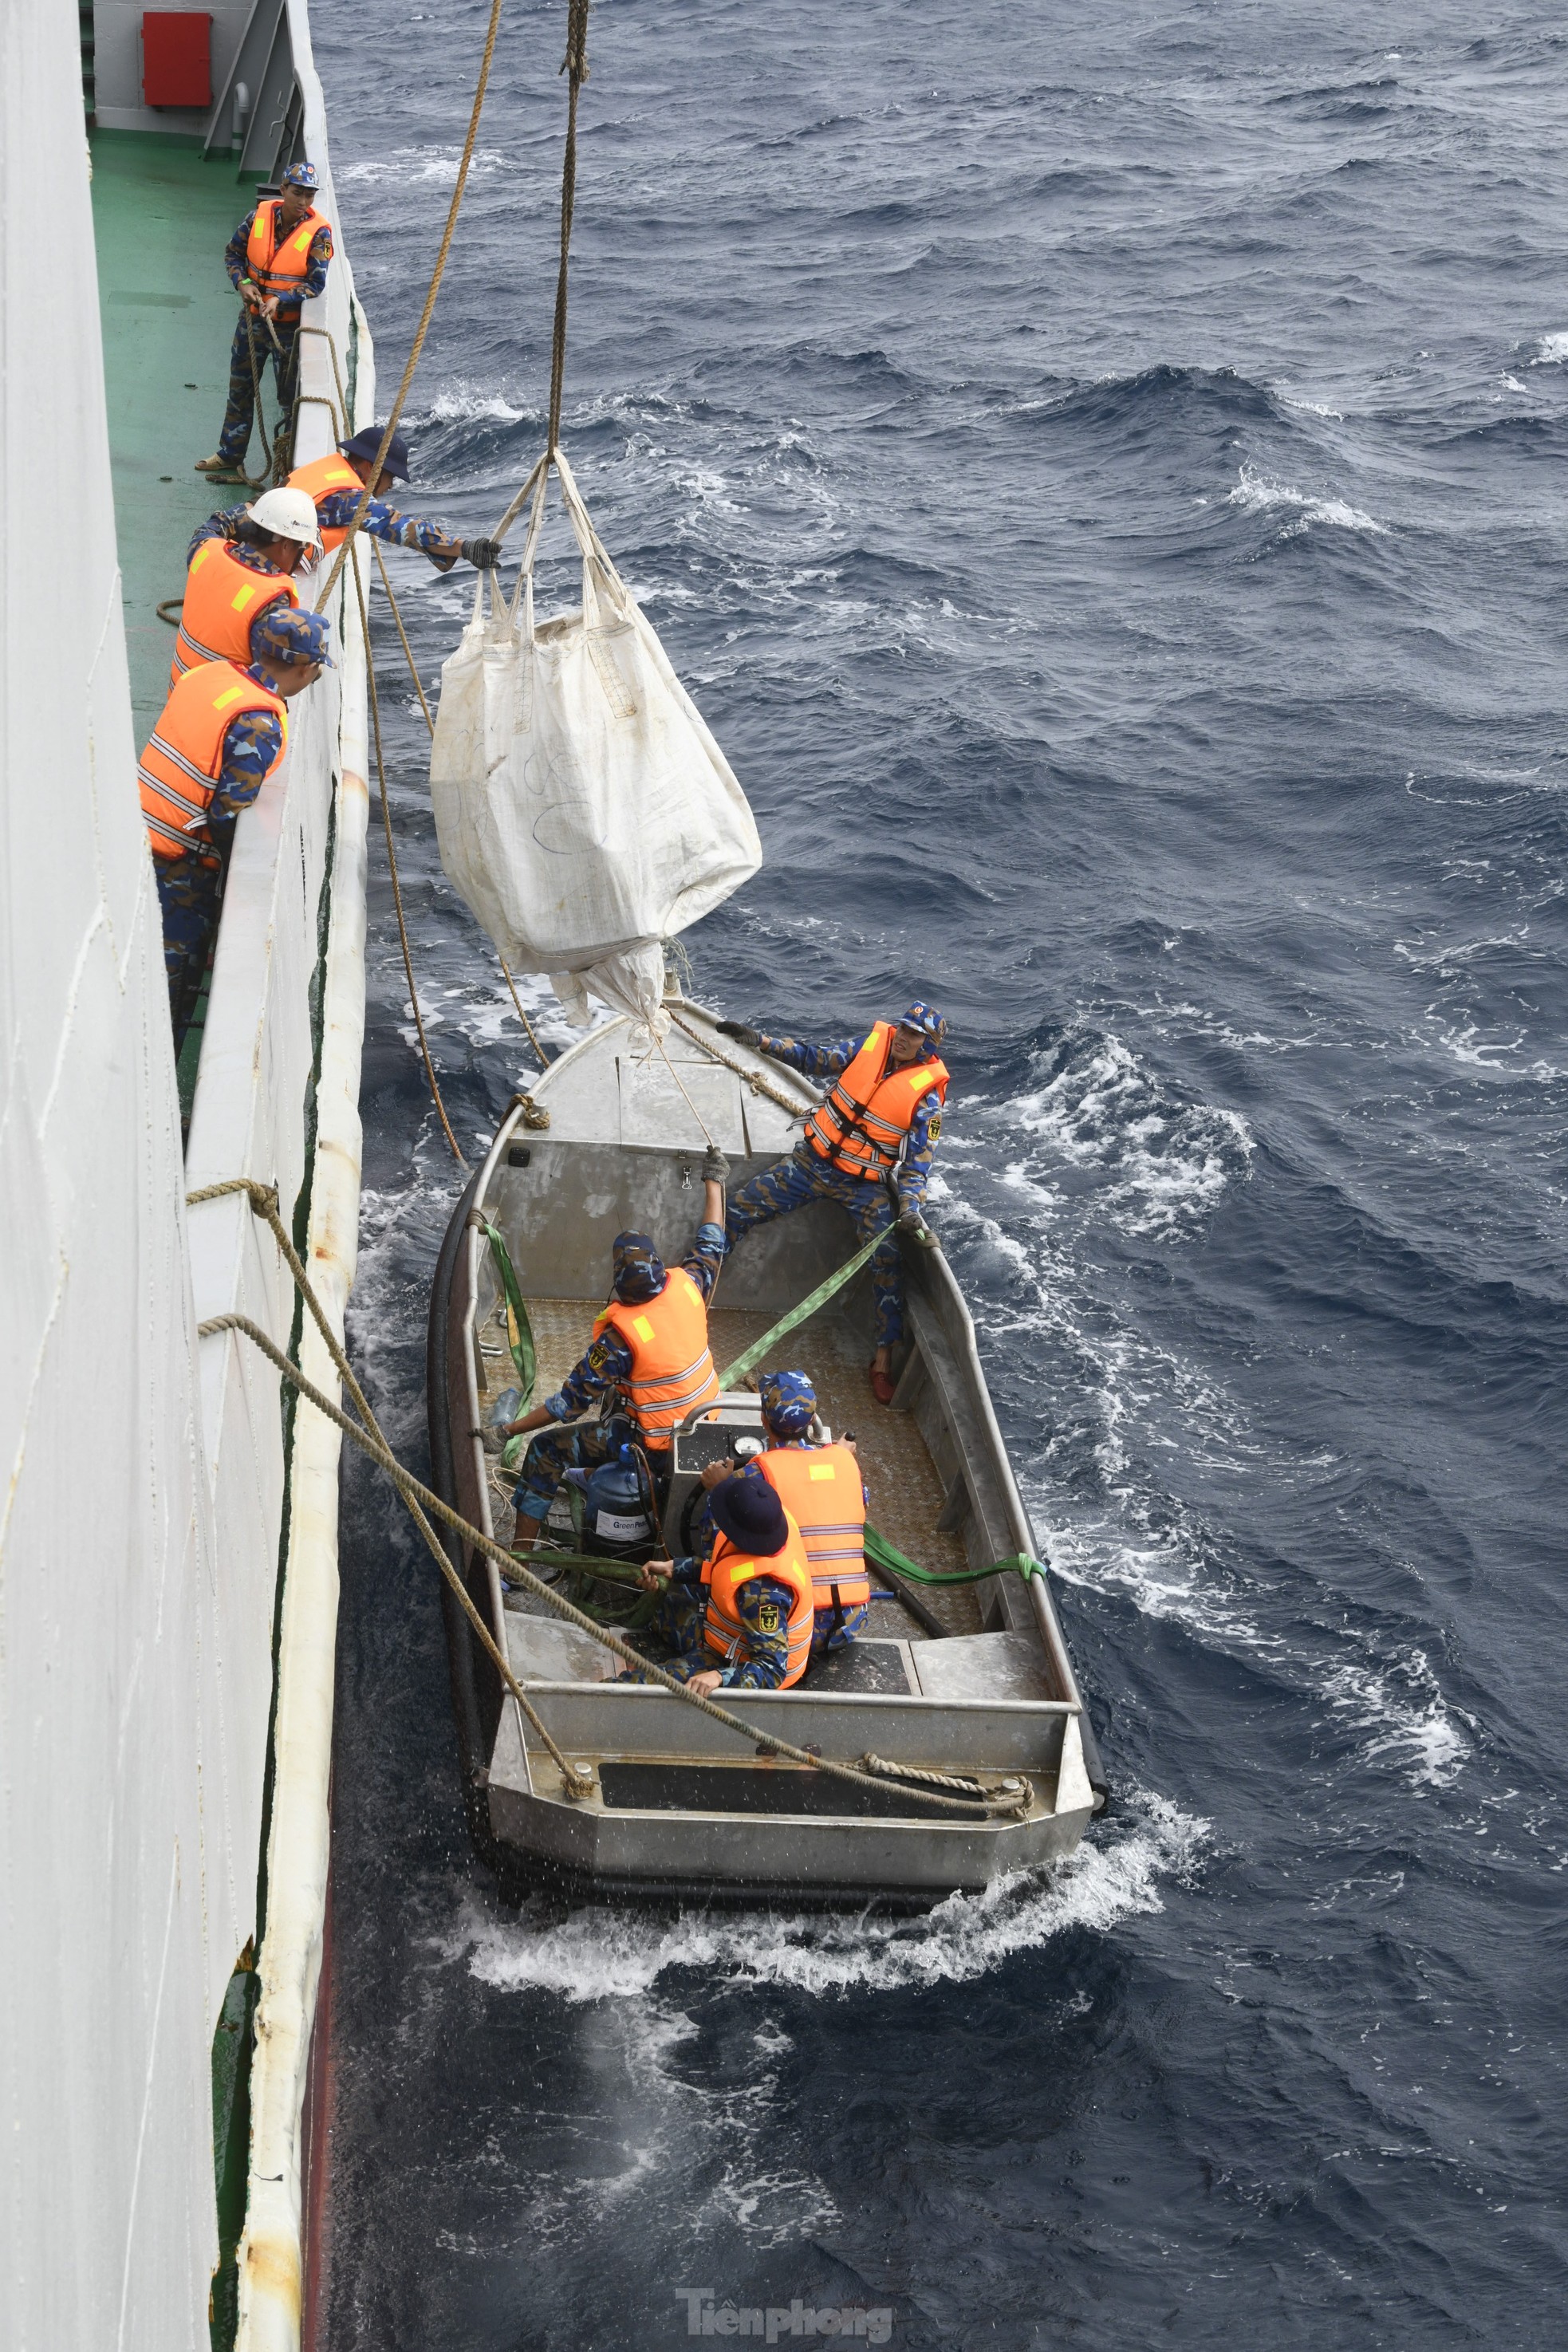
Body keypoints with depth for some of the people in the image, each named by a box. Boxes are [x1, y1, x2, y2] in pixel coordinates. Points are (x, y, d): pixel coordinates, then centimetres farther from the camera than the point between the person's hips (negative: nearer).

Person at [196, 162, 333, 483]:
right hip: (252, 317, 4)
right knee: (240, 387, 14)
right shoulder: (260, 215, -5)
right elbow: (233, 253, 8)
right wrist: (243, 284, -11)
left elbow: (316, 283, -16)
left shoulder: (319, 231, -15)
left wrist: (280, 300, -28)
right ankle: (230, 454, 27)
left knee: (289, 393, 4)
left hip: (288, 322, -4)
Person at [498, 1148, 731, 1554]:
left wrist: (510, 1429, -12)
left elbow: (571, 1400, -21)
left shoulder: (620, 1335, -27)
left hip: (657, 1447, -8)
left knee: (546, 1452, 2)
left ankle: (520, 1553, 6)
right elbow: (711, 1246, 10)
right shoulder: (686, 1285, -13)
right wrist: (714, 1181, 23)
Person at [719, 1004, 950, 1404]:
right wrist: (761, 1041, 0)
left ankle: (884, 1360, -9)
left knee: (887, 1262, -19)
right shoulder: (867, 1048, -3)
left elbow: (918, 1162, -14)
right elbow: (813, 1059, 9)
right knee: (738, 1208, -1)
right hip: (814, 1159, 4)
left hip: (865, 1186, -3)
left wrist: (910, 1209, -30)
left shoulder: (926, 1095, -13)